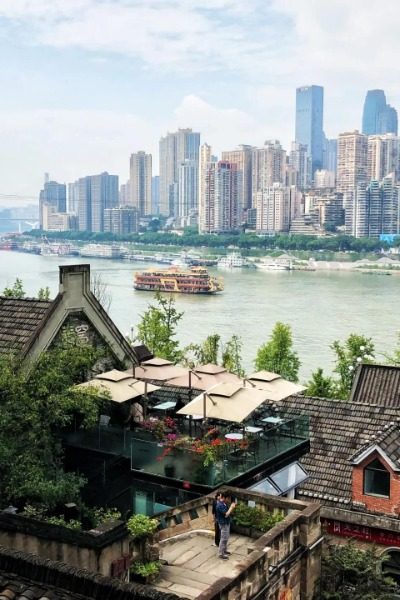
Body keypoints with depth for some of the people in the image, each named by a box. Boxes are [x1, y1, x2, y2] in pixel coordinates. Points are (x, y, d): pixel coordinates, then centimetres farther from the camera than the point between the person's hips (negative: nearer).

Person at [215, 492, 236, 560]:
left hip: (227, 523, 10)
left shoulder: (224, 504, 6)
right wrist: (231, 507, -20)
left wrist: (232, 507, 0)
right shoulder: (220, 505, -26)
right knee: (223, 539, -3)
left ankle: (224, 550, 34)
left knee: (226, 538, 20)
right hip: (223, 524, -10)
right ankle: (221, 554, 5)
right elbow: (226, 515, -29)